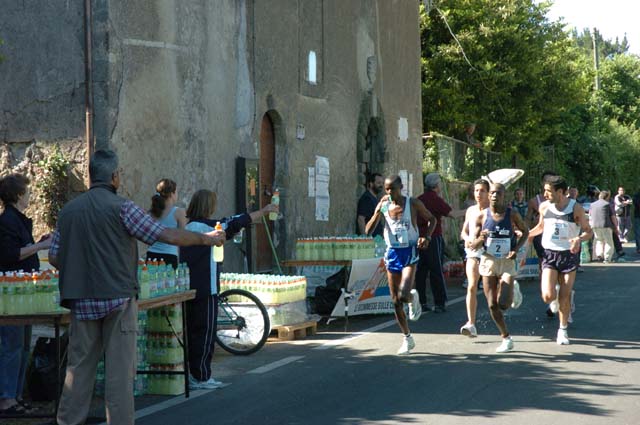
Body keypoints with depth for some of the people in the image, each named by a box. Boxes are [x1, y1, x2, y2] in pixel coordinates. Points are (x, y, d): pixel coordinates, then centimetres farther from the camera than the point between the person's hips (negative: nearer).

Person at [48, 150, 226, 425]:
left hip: (82, 302, 5)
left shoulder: (68, 210, 7)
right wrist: (205, 238, 3)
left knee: (79, 366, 10)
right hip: (119, 298, -5)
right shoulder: (121, 207, -8)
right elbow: (168, 236, -10)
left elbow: (54, 257, 10)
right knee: (120, 369, 0)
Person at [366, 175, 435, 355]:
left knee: (403, 295, -22)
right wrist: (378, 211, -17)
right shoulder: (383, 205, 1)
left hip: (409, 252, -4)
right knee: (395, 301, 6)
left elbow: (431, 219, 7)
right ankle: (408, 339, 20)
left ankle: (414, 299, 17)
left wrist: (427, 237, -10)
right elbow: (368, 230, -3)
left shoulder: (413, 203, -7)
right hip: (392, 252, 4)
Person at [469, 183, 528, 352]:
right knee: (492, 305, 0)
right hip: (488, 261, 2)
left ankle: (514, 291, 22)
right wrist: (480, 239, -23)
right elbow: (473, 245, 1)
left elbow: (525, 232, 9)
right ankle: (506, 338, 17)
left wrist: (516, 249, -7)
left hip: (507, 262, -2)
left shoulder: (512, 214, -7)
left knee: (503, 304, -13)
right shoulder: (482, 216, -4)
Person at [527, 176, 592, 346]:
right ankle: (554, 299, 23)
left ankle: (563, 330, 20)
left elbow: (588, 231, -5)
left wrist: (579, 239, -26)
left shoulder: (575, 208, -11)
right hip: (549, 254, 1)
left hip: (569, 255, -1)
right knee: (548, 296, -14)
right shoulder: (544, 207, -3)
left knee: (564, 297, 1)